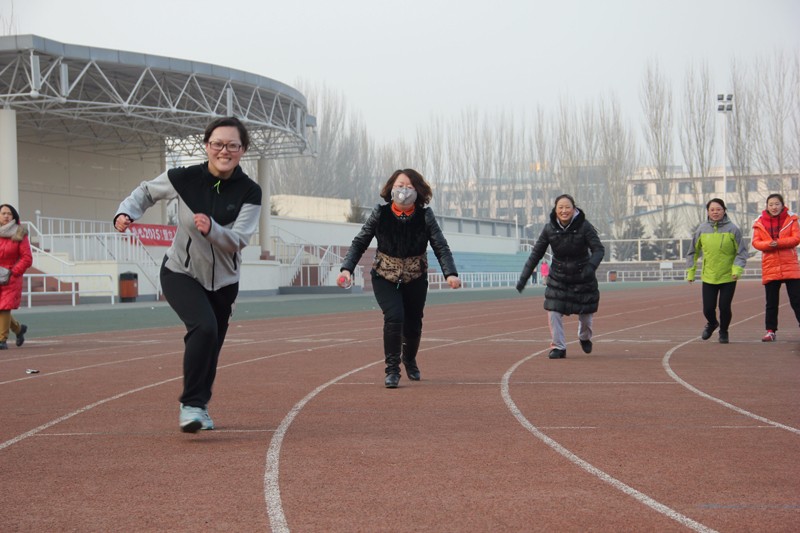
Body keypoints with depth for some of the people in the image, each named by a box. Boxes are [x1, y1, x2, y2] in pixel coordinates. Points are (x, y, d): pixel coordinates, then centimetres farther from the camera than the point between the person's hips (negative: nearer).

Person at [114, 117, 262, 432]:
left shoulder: (249, 192, -13)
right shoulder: (184, 179, -15)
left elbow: (239, 240, -22)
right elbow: (147, 191, 4)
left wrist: (212, 229, -40)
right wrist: (126, 212, -14)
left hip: (223, 281, 3)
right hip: (181, 273, -3)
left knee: (210, 347, 13)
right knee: (204, 327, -28)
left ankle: (199, 407, 39)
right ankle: (191, 405, -20)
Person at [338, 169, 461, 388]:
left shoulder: (425, 216, -13)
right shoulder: (380, 214, -13)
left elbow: (441, 247, -14)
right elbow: (360, 242, -7)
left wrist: (450, 274, -28)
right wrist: (347, 268, -21)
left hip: (415, 278, 1)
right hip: (385, 277, -1)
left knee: (413, 323, 10)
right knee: (394, 317, -22)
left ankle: (409, 360, 43)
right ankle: (392, 369, -9)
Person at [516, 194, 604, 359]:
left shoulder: (584, 226, -16)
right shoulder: (549, 228, -10)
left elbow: (598, 249, -19)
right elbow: (536, 254, -4)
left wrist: (591, 266, -40)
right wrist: (523, 278, -8)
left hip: (583, 277, -1)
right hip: (558, 277, 1)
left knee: (586, 312, 10)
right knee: (553, 311, -11)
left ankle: (585, 338, 43)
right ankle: (558, 347, 4)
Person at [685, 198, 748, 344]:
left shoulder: (732, 229, -7)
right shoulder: (702, 229, -1)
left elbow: (742, 251, -4)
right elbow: (693, 251, 10)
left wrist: (737, 269, -17)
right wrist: (690, 271, 9)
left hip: (728, 277, -2)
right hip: (708, 277, 2)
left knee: (724, 307, -1)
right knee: (708, 309, 3)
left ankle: (723, 332, 27)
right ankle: (711, 324, 38)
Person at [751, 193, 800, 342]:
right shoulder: (760, 222, 3)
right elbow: (756, 242, -1)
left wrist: (778, 243, -20)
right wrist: (769, 244, -21)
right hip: (770, 268, 1)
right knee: (771, 303, 7)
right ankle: (771, 331, 13)